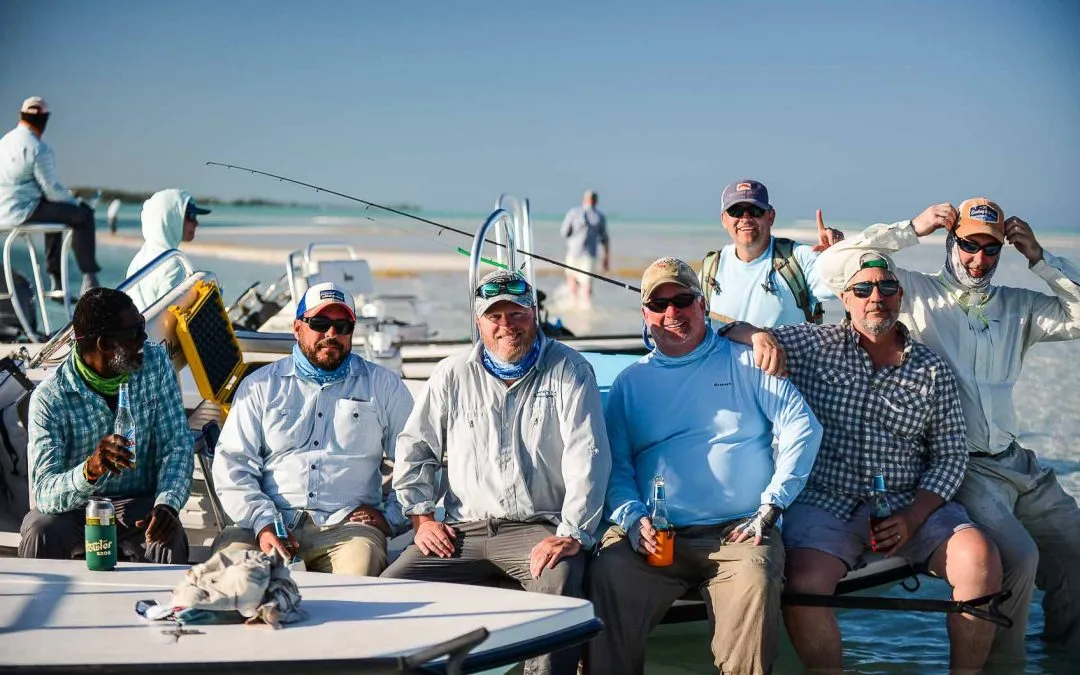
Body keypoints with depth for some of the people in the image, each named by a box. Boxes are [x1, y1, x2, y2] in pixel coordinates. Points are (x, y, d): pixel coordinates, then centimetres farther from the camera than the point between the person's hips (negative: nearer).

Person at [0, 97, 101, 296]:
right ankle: (89, 279, -2)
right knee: (83, 215, -3)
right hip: (23, 210, -9)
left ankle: (56, 280, 32)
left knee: (57, 210, 32)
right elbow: (51, 189, -15)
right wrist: (75, 202, 4)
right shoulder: (38, 149, -17)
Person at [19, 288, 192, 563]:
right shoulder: (49, 398, -16)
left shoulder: (155, 363, -6)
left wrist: (167, 504, -28)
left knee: (169, 538, -31)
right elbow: (42, 492, -23)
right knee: (42, 532, -31)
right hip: (72, 506, -1)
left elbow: (177, 445, -8)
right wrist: (90, 470, -45)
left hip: (138, 503, 1)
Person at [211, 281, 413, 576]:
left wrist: (391, 518, 1)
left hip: (346, 526, -1)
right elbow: (232, 463, 8)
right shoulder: (261, 385, 16)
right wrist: (263, 524, -7)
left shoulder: (383, 386, 17)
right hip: (270, 521, 1)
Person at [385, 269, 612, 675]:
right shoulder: (453, 375, 14)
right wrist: (422, 518, 6)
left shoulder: (568, 371, 4)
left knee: (559, 586, -36)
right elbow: (414, 448, 18)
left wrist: (571, 534, -16)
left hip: (539, 530, -3)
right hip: (462, 532, 4)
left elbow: (587, 456, -5)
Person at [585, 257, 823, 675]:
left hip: (737, 531, -1)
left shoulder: (745, 364, 13)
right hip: (655, 534, 2)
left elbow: (802, 428, 5)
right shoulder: (630, 383, 20)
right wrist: (632, 519, -8)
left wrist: (770, 508, -4)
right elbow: (614, 465, 12)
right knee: (607, 577, -29)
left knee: (754, 583, -34)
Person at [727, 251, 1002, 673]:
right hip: (825, 503, -1)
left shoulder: (934, 372, 9)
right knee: (803, 584, -31)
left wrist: (912, 518, -8)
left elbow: (950, 457, 8)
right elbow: (728, 331, 9)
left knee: (981, 560, -24)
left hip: (910, 505, 2)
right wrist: (757, 336, -15)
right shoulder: (814, 346, 7)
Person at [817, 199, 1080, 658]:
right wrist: (912, 230, -10)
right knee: (1016, 556, -26)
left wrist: (1039, 259, 0)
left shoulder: (1018, 306, 15)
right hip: (958, 465, -7)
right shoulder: (916, 293, 0)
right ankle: (1003, 660, -6)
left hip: (1015, 462, 7)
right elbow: (833, 266, -10)